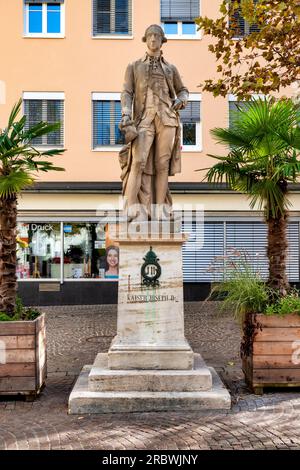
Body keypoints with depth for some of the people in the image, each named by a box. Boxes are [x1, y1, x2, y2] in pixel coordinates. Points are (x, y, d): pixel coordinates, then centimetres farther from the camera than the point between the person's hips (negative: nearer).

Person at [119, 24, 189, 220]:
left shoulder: (171, 69, 19)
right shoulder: (134, 67, 15)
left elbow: (183, 91, 27)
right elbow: (127, 94, 5)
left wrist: (181, 101, 1)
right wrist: (126, 116, -13)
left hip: (167, 119, 2)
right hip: (144, 120, -2)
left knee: (162, 165, -2)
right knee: (138, 162, -18)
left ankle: (160, 209, 2)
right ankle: (131, 209, -19)